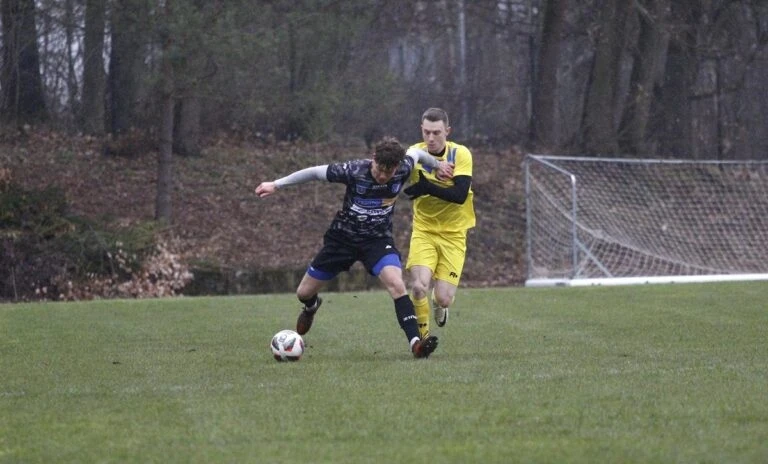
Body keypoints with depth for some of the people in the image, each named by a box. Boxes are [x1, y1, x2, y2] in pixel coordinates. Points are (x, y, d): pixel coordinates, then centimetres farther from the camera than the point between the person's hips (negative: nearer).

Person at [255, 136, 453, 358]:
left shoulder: (403, 170, -18)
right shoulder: (354, 171, -25)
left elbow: (415, 152, 5)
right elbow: (315, 172, -16)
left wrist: (437, 164, 22)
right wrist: (276, 184, -14)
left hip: (378, 240, 0)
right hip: (343, 237, 0)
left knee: (397, 285, -29)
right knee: (304, 293, 9)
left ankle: (415, 342, -30)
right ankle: (311, 306, 48)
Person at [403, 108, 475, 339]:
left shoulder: (460, 154, -10)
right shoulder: (415, 154, -4)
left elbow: (460, 195, -21)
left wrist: (428, 187, -32)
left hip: (453, 234, -1)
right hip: (423, 231, 1)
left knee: (443, 298, -7)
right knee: (419, 286, -21)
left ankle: (439, 305, 32)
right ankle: (422, 336, 4)